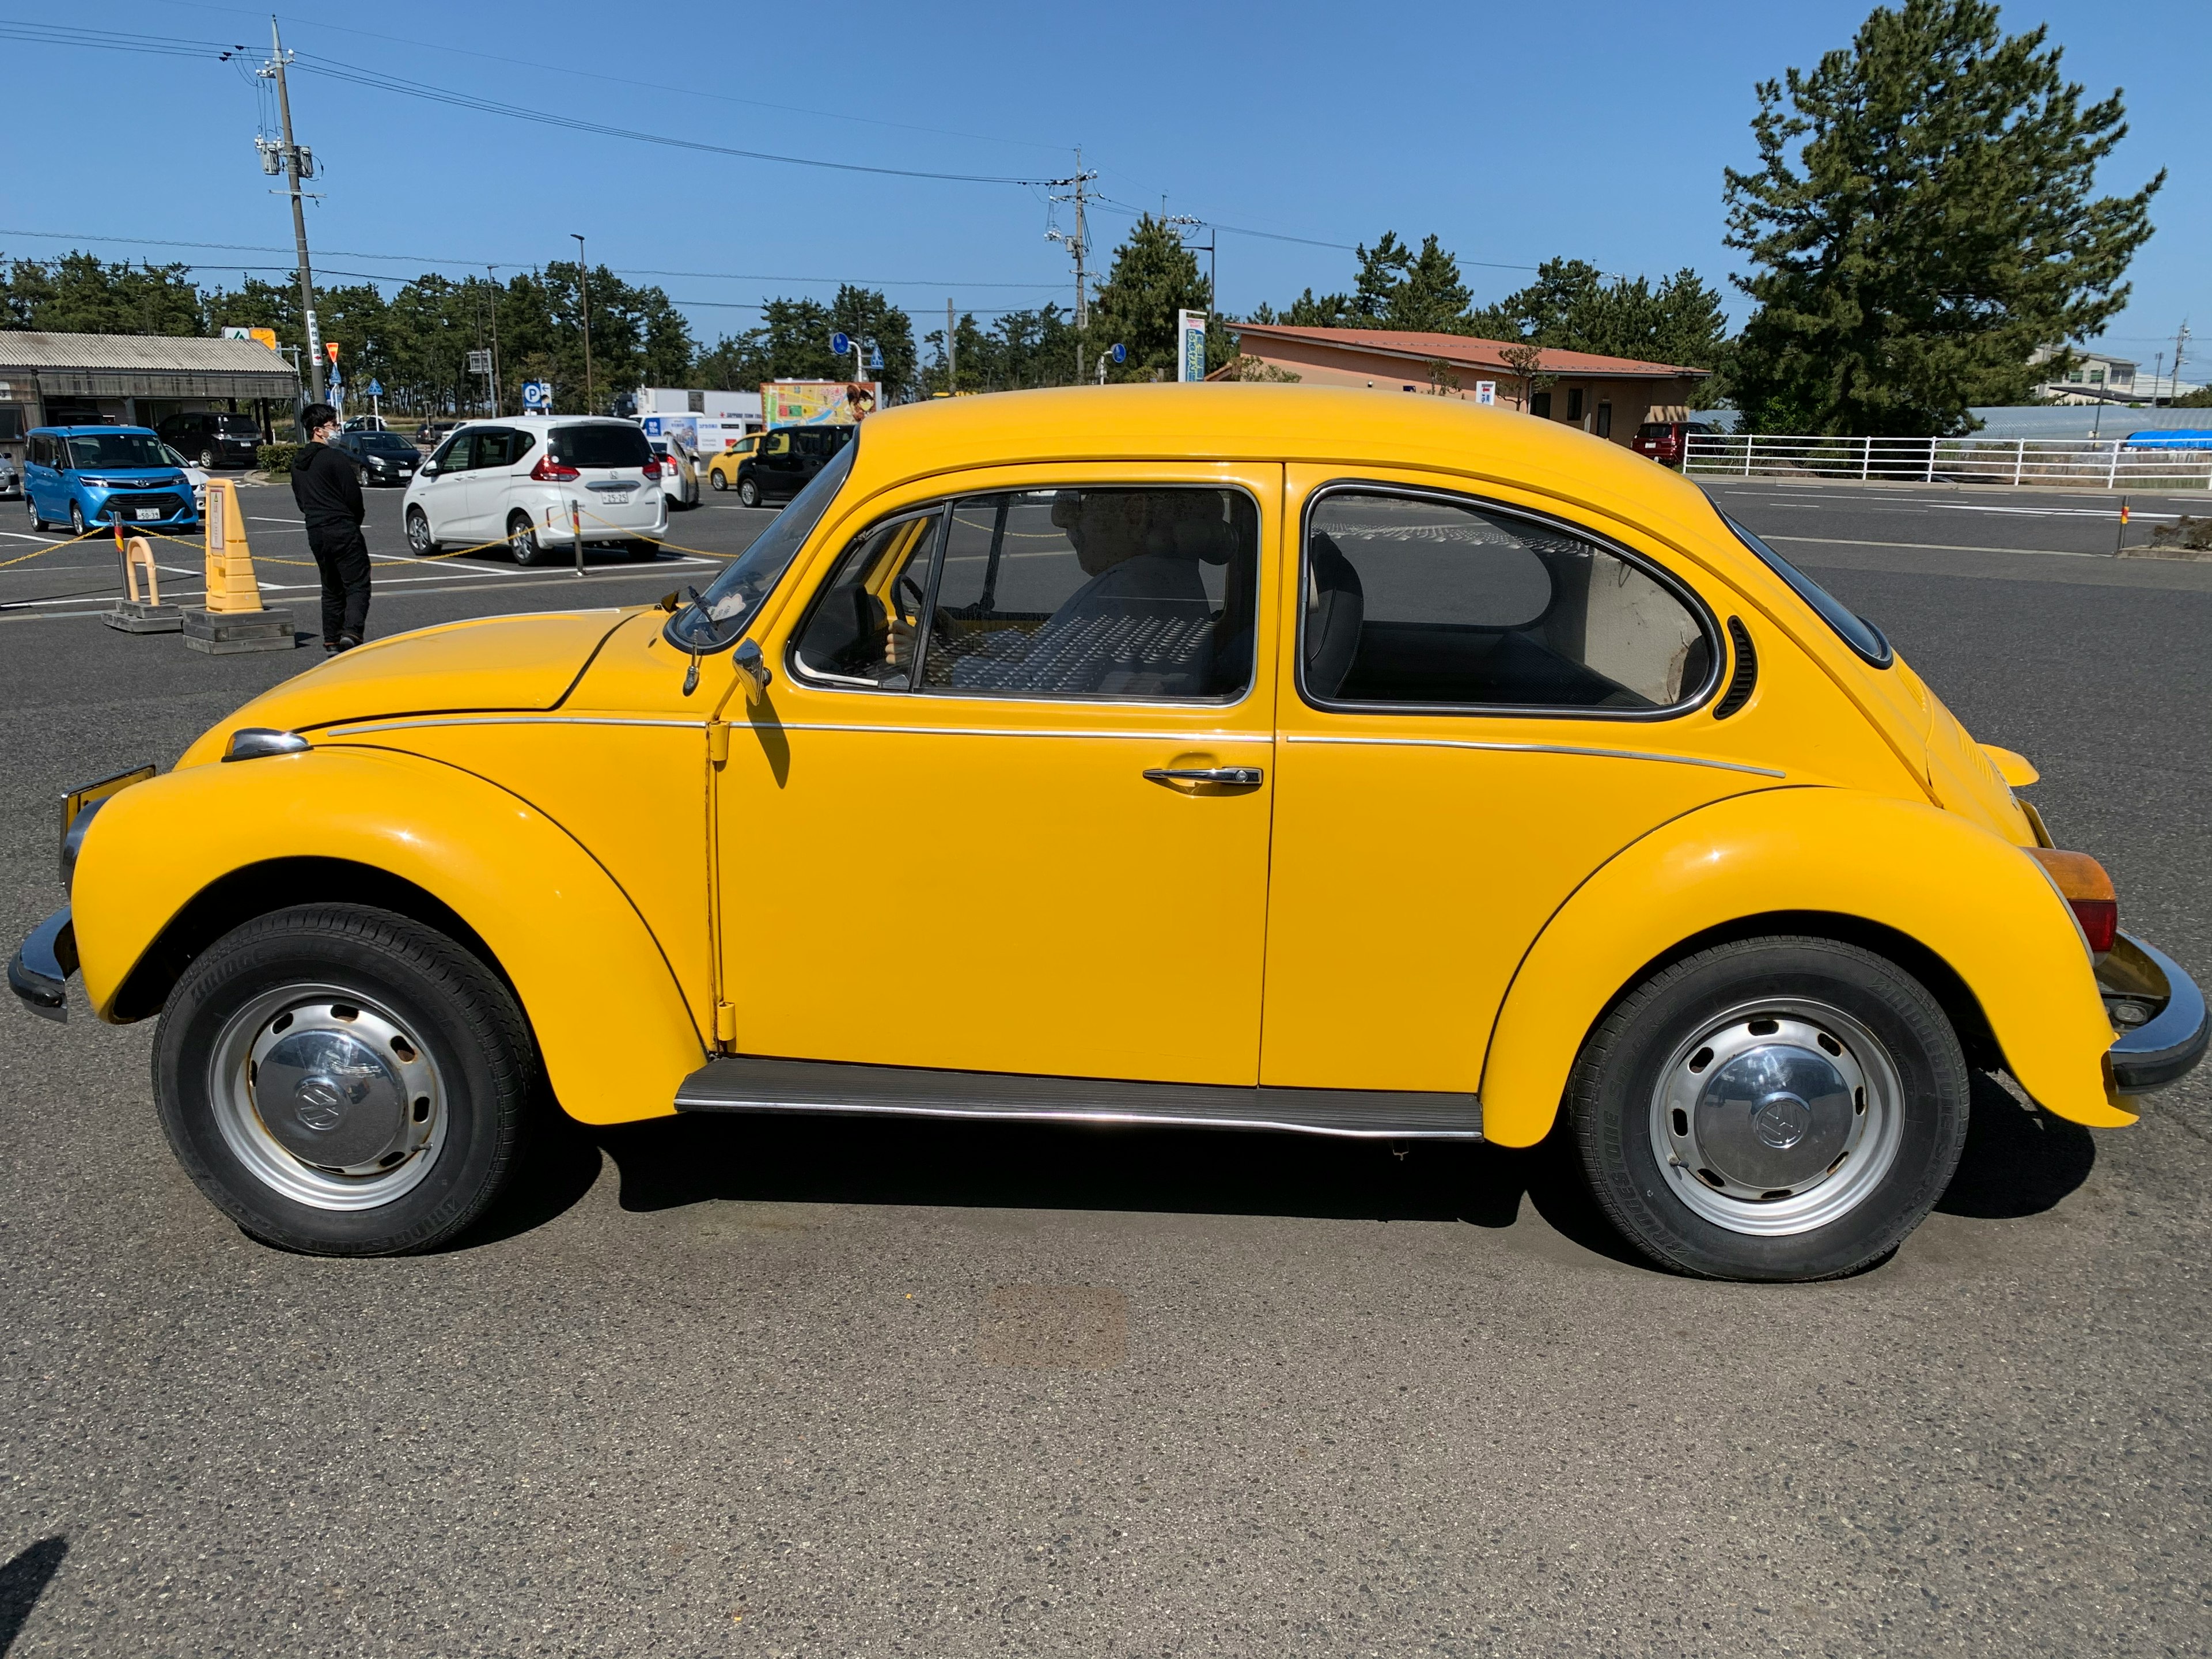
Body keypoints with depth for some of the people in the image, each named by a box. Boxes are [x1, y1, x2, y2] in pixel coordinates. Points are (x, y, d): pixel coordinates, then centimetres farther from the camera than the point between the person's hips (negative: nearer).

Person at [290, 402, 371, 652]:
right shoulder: (336, 458, -11)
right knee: (357, 585, -8)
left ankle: (331, 639, 14)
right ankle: (351, 632, -26)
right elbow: (354, 498, -11)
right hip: (343, 530, -7)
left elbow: (300, 500, 18)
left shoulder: (297, 463, 14)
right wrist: (357, 517, 8)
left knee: (331, 587, 16)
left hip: (315, 533, 7)